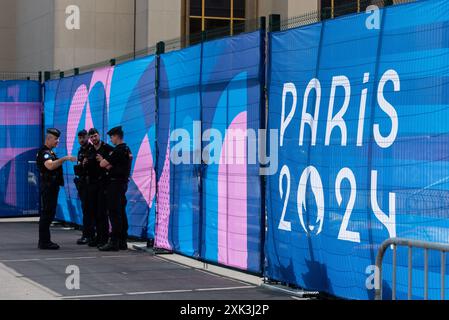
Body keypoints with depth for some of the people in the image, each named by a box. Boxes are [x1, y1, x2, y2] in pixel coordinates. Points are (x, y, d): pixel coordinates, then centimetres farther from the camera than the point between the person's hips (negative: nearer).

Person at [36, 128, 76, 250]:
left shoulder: (50, 152, 18)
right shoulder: (44, 152, -15)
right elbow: (50, 165, -34)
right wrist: (65, 158, -37)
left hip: (52, 186, 11)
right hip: (47, 186, -11)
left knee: (49, 213, 13)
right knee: (46, 213, -9)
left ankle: (45, 241, 18)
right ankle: (44, 242, -8)